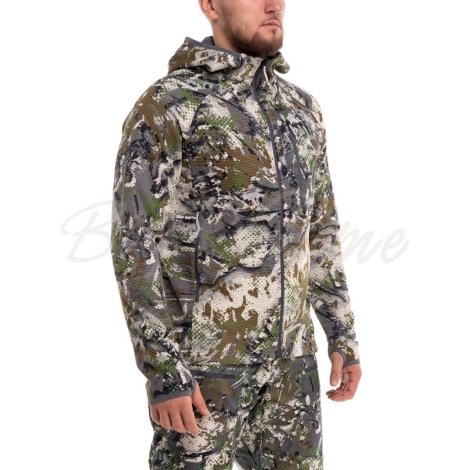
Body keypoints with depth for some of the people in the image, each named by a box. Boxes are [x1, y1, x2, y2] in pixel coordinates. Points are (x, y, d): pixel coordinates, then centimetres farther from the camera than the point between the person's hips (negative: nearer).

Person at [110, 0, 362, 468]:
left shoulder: (301, 109, 9)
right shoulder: (164, 106, -12)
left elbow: (319, 229, 15)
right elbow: (134, 246, -14)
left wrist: (342, 334, 10)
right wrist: (162, 372, -18)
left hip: (284, 352, 6)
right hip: (200, 354, -6)